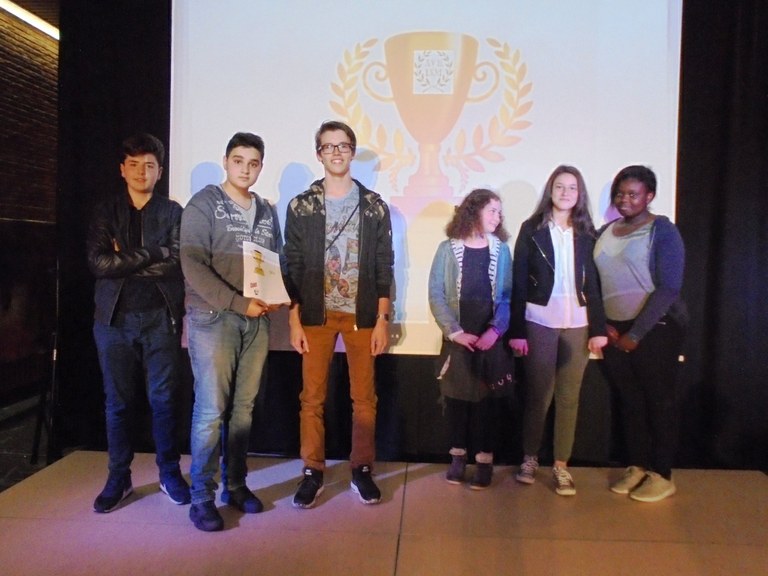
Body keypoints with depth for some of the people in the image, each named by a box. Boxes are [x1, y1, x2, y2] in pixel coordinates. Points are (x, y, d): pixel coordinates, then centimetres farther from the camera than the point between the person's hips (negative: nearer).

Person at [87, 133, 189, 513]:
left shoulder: (172, 212, 7)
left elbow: (175, 263, -7)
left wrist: (124, 261, -7)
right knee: (118, 402, 8)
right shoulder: (105, 212, 10)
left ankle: (169, 474, 18)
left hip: (161, 317, -1)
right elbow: (97, 263, -5)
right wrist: (150, 254, -10)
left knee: (163, 399, 4)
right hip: (114, 318, 1)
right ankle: (118, 478, 20)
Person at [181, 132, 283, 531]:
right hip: (213, 318, -5)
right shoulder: (204, 204, -2)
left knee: (244, 407, 10)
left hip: (257, 320, 5)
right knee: (211, 410, -4)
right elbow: (193, 266, -12)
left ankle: (235, 485, 23)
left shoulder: (266, 211, 14)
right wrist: (240, 303, -16)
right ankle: (201, 497, 10)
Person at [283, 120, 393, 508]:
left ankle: (362, 469, 20)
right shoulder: (301, 206, 3)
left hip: (362, 315, 0)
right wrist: (294, 321, -2)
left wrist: (382, 321, -2)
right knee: (312, 397, 3)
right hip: (316, 315, 0)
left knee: (364, 397, 6)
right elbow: (292, 267, 3)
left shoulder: (374, 206, 4)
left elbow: (383, 268, 3)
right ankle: (312, 472, 17)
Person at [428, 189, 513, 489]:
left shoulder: (501, 250, 3)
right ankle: (458, 456, 22)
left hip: (490, 336, 1)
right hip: (457, 337, 0)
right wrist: (455, 331, -13)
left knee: (485, 397, 5)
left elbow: (508, 295, 0)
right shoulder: (448, 248, -2)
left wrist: (495, 331, -14)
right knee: (456, 396, 8)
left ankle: (484, 460, 15)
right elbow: (436, 294, -5)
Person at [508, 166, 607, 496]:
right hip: (539, 323, -2)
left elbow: (593, 282, 7)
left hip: (577, 324, 3)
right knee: (538, 395, 4)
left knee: (569, 397, 6)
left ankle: (561, 465, 16)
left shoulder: (586, 233, 9)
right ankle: (530, 458, 20)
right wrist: (516, 330, -7)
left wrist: (599, 328, 1)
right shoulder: (532, 229, 1)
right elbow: (519, 281, -3)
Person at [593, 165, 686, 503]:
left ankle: (662, 476, 17)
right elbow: (596, 282, 11)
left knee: (658, 401, 4)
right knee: (628, 401, 11)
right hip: (614, 330, 5)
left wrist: (635, 334, -16)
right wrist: (603, 325, -2)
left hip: (655, 328, -5)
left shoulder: (663, 231, -7)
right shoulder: (606, 232, 9)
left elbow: (669, 287, -14)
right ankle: (637, 467, 24)